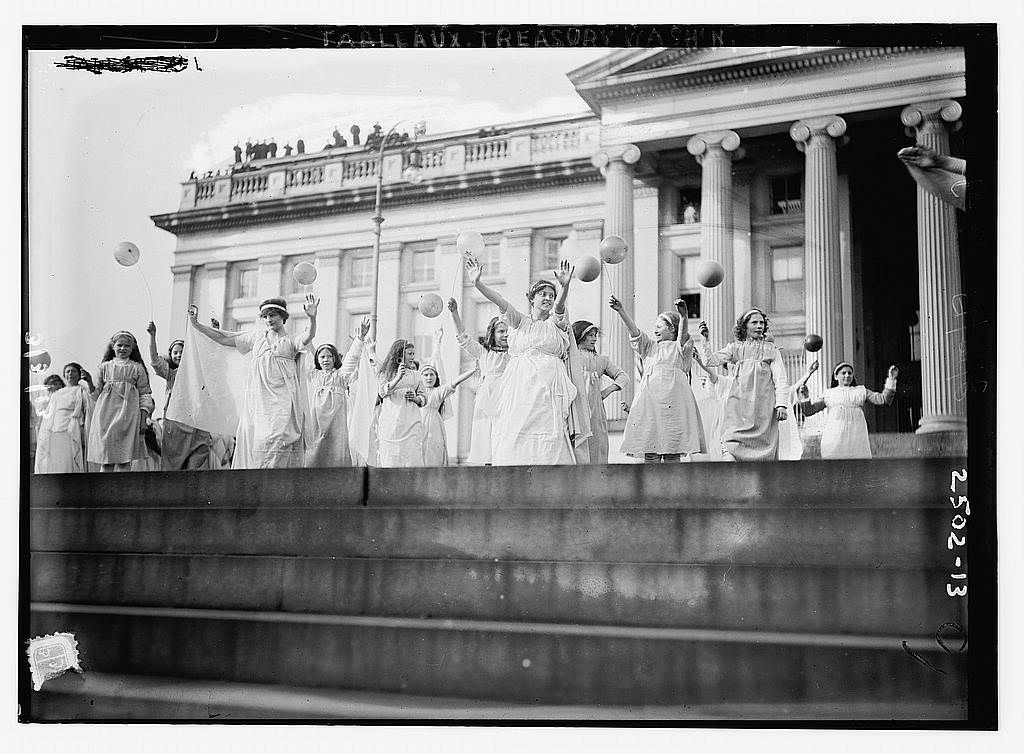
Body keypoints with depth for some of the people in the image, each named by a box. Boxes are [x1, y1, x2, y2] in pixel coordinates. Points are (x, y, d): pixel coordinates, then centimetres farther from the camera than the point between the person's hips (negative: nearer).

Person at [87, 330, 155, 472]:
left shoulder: (137, 368, 11)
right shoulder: (104, 367, 14)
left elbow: (145, 394, 7)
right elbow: (96, 393, 16)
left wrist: (143, 419, 0)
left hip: (128, 416, -1)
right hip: (106, 415, 1)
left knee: (124, 460, -8)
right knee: (106, 461, -3)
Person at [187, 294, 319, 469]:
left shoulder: (291, 341, 8)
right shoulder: (257, 337, 19)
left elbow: (308, 337, -14)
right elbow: (224, 338, 21)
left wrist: (312, 318, -35)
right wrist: (196, 324, 17)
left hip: (282, 401, -4)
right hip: (257, 400, 4)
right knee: (251, 444, -2)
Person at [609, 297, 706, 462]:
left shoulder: (680, 348, 13)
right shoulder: (649, 347, 23)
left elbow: (683, 336, -9)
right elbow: (634, 332, 9)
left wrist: (683, 316, -28)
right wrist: (621, 311, -6)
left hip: (673, 401, -3)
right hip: (650, 400, 3)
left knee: (672, 454, -4)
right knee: (650, 454, -4)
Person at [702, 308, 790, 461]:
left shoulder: (771, 349, 15)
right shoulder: (735, 347, 17)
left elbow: (780, 378, 6)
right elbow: (711, 361, 7)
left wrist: (781, 404, -6)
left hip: (764, 406, 0)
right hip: (739, 401, 0)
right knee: (731, 443, -18)